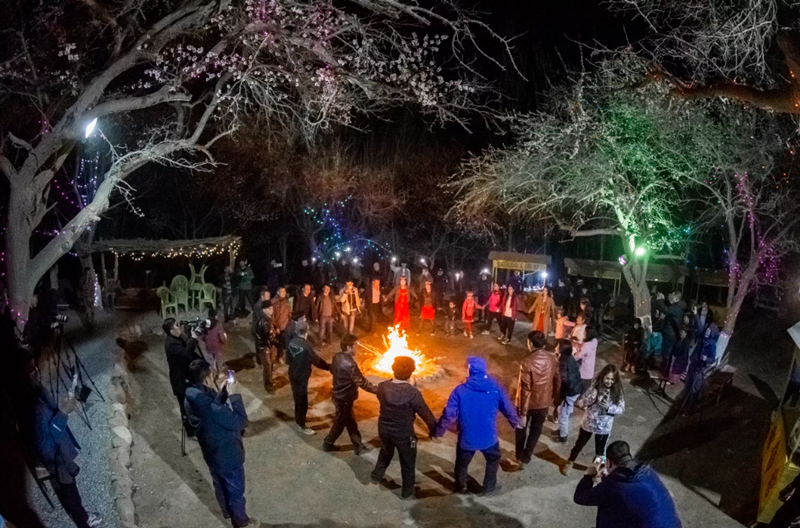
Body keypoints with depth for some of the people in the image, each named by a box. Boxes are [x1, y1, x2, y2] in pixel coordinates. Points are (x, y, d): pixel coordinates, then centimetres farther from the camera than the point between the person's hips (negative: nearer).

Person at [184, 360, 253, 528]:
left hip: (211, 452, 9)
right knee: (236, 491, 17)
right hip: (227, 455, -8)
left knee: (220, 485, 32)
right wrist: (233, 395, -29)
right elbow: (240, 422, -34)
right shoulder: (206, 405, -39)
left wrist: (223, 392, -8)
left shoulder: (193, 396, -11)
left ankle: (227, 511, 56)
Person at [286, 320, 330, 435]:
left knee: (297, 398, 26)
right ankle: (302, 426, 19)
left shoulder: (291, 342, -5)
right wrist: (330, 367, -9)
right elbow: (317, 361, -21)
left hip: (293, 375, 8)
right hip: (301, 377, -8)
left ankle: (298, 419, 44)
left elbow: (288, 360, 7)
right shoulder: (306, 346, -28)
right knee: (303, 402, 6)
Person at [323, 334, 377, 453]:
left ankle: (359, 446, 30)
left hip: (338, 394, 9)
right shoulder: (350, 364, -31)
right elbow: (362, 382, -27)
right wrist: (376, 390, -18)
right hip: (344, 398, -9)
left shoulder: (337, 357, -4)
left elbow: (332, 371, 14)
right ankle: (328, 444, 32)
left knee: (350, 421, 19)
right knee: (340, 422, 13)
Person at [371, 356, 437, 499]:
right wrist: (433, 428, 0)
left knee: (385, 453, 34)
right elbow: (426, 413, -17)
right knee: (408, 463, 20)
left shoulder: (382, 387, -15)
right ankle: (407, 492, 35)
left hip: (384, 428, 5)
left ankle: (376, 476, 53)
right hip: (404, 433, -4)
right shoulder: (413, 393, -28)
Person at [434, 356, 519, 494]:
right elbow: (508, 408, 0)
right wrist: (515, 422, 20)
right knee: (493, 460, 31)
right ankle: (489, 486, 41)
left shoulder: (460, 390, -19)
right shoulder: (495, 388, -13)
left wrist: (438, 431, -2)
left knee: (462, 463, 27)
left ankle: (460, 487, 44)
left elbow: (449, 415, -16)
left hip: (467, 438, -1)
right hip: (489, 437, 1)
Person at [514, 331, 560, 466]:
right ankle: (526, 458, 34)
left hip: (528, 404, -4)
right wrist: (554, 396, 20)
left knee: (521, 429, 22)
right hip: (544, 402, 4)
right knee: (536, 429, 24)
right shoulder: (553, 358, -11)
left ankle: (520, 457, 38)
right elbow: (557, 380, 2)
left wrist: (522, 413, -18)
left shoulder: (527, 362, -28)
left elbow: (525, 390, -26)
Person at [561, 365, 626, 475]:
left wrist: (609, 407, -27)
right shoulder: (595, 387, -16)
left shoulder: (617, 391, -13)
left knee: (600, 449, 17)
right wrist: (591, 398, -34)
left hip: (604, 426, 0)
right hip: (589, 423, 0)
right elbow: (579, 403, -15)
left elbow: (621, 409, -9)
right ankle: (569, 462, 42)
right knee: (579, 444, 19)